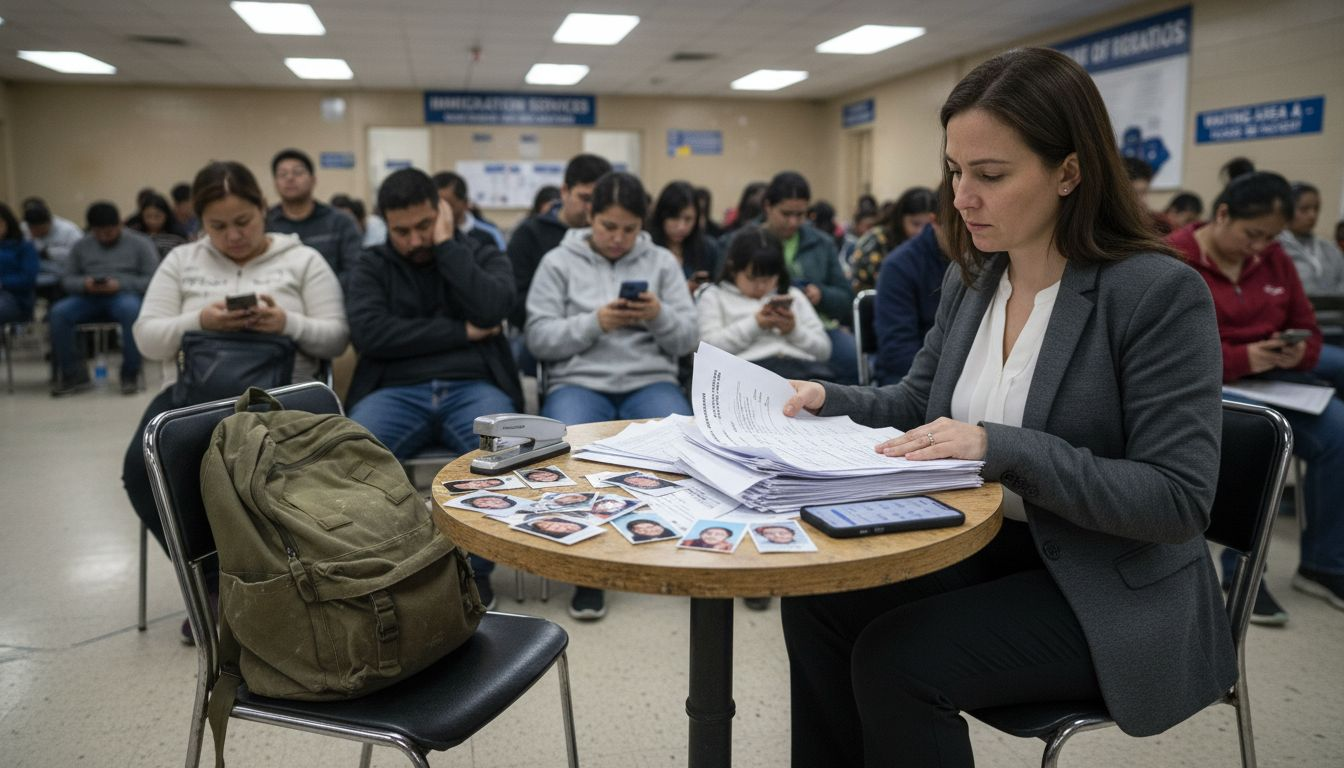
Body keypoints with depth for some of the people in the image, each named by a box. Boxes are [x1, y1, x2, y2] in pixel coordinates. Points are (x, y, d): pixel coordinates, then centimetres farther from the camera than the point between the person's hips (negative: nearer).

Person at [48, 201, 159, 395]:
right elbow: (67, 279, 15)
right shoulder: (81, 245, 18)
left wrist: (120, 284, -16)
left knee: (131, 310, -40)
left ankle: (130, 374, -26)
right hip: (89, 298, 4)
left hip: (125, 295, -4)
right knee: (58, 312, -26)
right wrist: (84, 283, -8)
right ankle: (73, 374, -14)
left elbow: (152, 279, -3)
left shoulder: (139, 243, 6)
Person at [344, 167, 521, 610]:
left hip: (473, 388, 0)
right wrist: (460, 332, -5)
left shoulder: (484, 257, 16)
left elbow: (490, 309, -8)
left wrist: (446, 243, -1)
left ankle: (475, 568, -13)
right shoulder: (371, 267, 16)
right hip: (397, 391, 1)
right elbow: (369, 333, -5)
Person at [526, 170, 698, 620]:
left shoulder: (662, 262, 14)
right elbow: (539, 339, 0)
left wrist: (660, 316, -12)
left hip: (651, 382, 1)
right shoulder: (559, 262, 9)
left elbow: (688, 339, 9)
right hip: (578, 382, -1)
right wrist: (594, 322, -14)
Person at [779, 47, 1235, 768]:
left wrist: (1002, 448, -30)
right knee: (816, 600, -10)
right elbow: (916, 401, 15)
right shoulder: (968, 281, 3)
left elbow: (1179, 500, -22)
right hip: (982, 546, 7)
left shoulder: (1161, 293, -18)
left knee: (895, 658, -22)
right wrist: (830, 399, -5)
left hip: (1110, 591, -6)